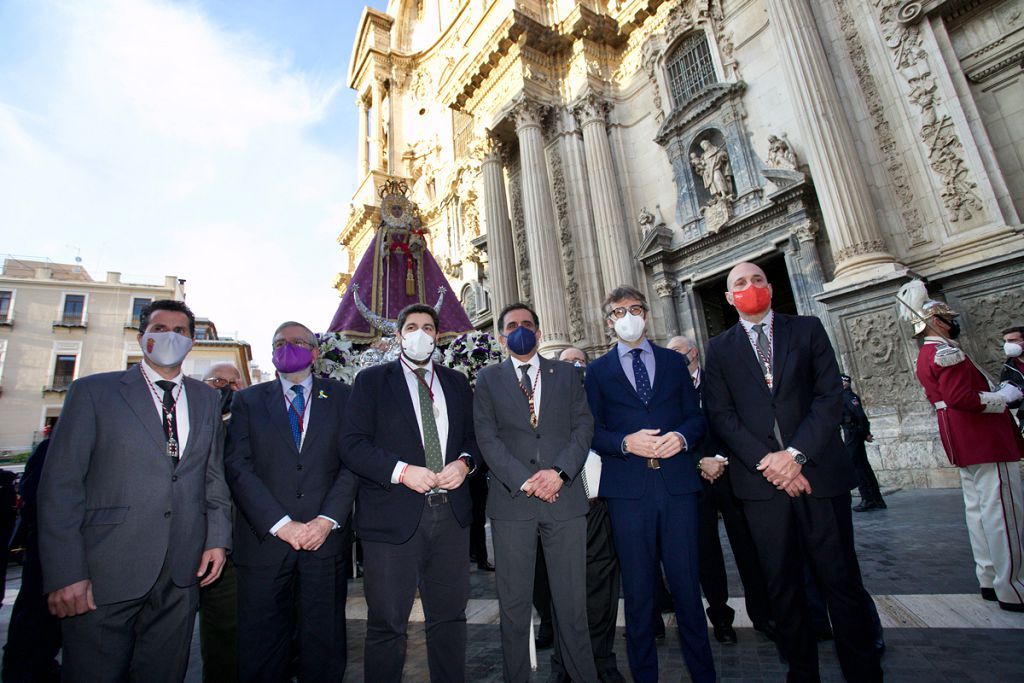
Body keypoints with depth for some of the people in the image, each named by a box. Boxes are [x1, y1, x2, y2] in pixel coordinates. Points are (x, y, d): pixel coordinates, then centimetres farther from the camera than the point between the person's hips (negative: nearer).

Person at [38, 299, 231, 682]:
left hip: (182, 576, 3)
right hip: (104, 576, -3)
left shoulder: (207, 399, 12)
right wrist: (65, 573, -10)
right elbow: (60, 484, -4)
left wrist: (218, 538, 3)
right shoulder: (92, 391, 1)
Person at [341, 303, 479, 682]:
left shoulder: (457, 382, 13)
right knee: (387, 624, 8)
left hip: (451, 513, 4)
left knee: (449, 616, 16)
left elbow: (474, 436, 15)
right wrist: (402, 471, -17)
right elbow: (354, 445, -6)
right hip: (393, 517, -3)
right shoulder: (372, 380, 2)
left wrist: (464, 462, -6)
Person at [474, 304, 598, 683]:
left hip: (565, 496, 1)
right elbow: (487, 437, 0)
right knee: (513, 604, 8)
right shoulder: (488, 379, 9)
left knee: (572, 601, 7)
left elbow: (583, 426, 4)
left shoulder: (567, 374, 12)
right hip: (511, 499, 0)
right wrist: (524, 480, -11)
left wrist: (559, 472, -10)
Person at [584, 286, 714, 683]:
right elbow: (594, 431, 3)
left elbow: (696, 415, 10)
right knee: (637, 589, 9)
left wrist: (682, 437, -10)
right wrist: (626, 442, -15)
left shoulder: (674, 362, 13)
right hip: (627, 487, -1)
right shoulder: (598, 371, 8)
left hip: (678, 482, 1)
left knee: (686, 583, 9)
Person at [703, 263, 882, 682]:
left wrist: (796, 453, -12)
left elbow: (830, 395, -1)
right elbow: (720, 414, 0)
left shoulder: (807, 329, 8)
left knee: (841, 580, 7)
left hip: (818, 471, 0)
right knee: (782, 586, 10)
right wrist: (765, 460, -12)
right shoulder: (719, 348, 8)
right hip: (760, 478, 0)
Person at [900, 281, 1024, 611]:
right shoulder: (945, 353, -16)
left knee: (978, 510, 14)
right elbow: (961, 397, -25)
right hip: (985, 440, -10)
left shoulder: (926, 355, 16)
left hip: (966, 445, 10)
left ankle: (990, 580, 23)